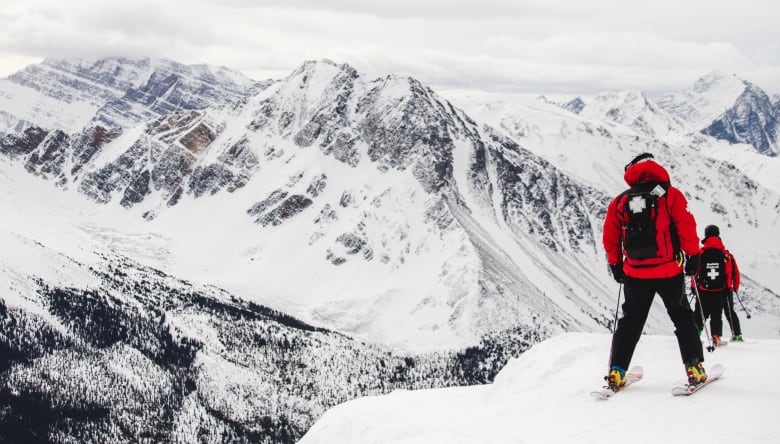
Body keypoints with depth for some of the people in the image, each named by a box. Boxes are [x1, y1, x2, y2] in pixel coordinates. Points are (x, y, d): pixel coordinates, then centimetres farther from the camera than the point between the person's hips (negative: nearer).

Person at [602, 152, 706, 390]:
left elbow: (610, 238, 8)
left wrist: (615, 265, 19)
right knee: (682, 318, 12)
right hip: (669, 273, -2)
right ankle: (695, 368, 5)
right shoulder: (670, 195, -2)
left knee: (630, 322, 12)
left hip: (635, 274, 2)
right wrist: (693, 255, 4)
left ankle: (616, 371, 5)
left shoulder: (620, 201, 6)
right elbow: (686, 226, -6)